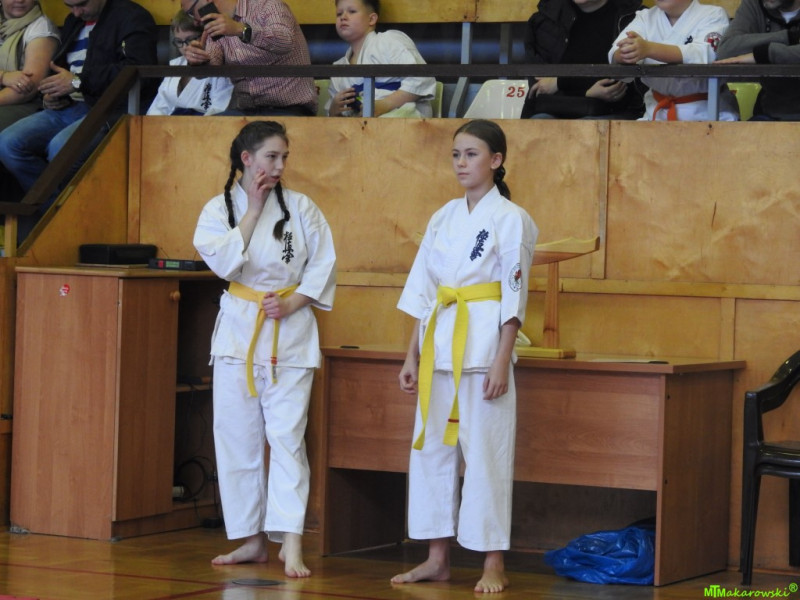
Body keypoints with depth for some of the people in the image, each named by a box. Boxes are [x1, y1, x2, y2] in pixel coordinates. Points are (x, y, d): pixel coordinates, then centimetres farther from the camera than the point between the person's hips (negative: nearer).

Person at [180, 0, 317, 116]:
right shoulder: (217, 28, 16)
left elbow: (285, 42, -24)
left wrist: (241, 30, -38)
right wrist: (199, 61, -24)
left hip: (287, 109, -5)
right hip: (243, 110, 5)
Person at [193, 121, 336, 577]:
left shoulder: (301, 208, 2)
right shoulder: (219, 209, 3)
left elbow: (324, 263, 2)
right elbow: (225, 262, -12)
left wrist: (294, 302, -11)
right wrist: (253, 210, -10)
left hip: (291, 331, -2)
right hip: (238, 330, 2)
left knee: (287, 434, -10)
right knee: (237, 437, 4)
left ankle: (291, 543, -13)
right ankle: (252, 539, 15)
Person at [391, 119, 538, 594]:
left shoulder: (511, 219, -5)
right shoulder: (443, 218, 12)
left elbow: (514, 296, -8)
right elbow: (424, 290, 14)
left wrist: (502, 361, -14)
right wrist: (413, 356, 11)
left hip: (484, 342, -6)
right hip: (439, 342, 6)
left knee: (485, 451, -4)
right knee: (432, 447, 7)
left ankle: (494, 564, 4)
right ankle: (438, 559, 16)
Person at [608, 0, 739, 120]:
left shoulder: (713, 15, -3)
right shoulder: (646, 17, 9)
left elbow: (704, 54, -25)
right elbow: (615, 56, -9)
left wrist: (648, 49, -39)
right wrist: (627, 52, -36)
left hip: (704, 113, -4)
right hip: (658, 112, 4)